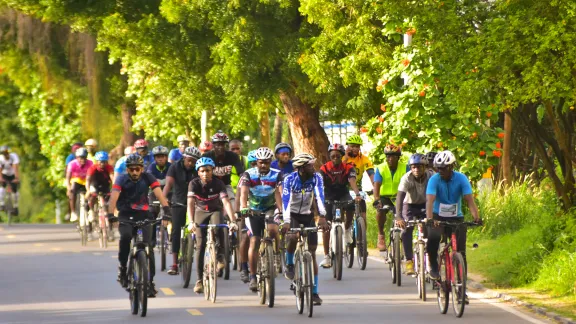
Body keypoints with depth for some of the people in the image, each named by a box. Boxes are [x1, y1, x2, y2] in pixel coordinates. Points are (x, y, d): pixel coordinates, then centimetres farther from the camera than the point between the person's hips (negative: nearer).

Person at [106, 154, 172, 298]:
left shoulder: (147, 178, -6)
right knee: (125, 236, -32)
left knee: (148, 246, -13)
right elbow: (114, 196, -23)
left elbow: (159, 193, -19)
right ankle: (122, 267, -13)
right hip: (126, 214, -1)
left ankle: (150, 281, -4)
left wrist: (166, 210, -35)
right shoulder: (122, 179, -9)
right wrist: (110, 214, -40)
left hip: (143, 215, 1)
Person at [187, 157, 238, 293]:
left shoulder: (218, 183, -23)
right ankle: (199, 280, -5)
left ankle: (220, 257, -15)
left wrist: (233, 221, -45)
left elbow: (226, 202, -32)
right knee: (200, 245, -10)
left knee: (218, 228, -36)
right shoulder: (194, 184, -21)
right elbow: (190, 204, -30)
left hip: (215, 211, -1)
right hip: (200, 212, 1)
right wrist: (191, 222, -45)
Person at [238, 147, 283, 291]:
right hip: (253, 210, 0)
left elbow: (279, 193, -25)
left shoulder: (277, 175, -11)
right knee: (254, 241, -10)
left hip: (270, 209, 0)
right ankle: (253, 277, -3)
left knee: (272, 229, -30)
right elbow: (243, 193, -28)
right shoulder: (248, 175, -14)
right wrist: (243, 207, -48)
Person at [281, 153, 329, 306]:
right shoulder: (290, 179, -21)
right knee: (292, 237, -34)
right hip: (293, 215, -3)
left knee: (312, 254, -1)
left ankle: (314, 292, 5)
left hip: (308, 216, 3)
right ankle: (289, 265, -5)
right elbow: (285, 200, -31)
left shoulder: (316, 178, -14)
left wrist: (322, 217, -43)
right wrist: (286, 222, -45)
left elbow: (320, 197, -27)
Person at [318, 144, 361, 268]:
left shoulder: (348, 168, -13)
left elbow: (352, 182, -28)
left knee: (351, 207, -34)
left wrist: (357, 195, -46)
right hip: (329, 197, 0)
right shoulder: (324, 169, -15)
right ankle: (327, 256, -2)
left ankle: (347, 229, -4)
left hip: (343, 195, 0)